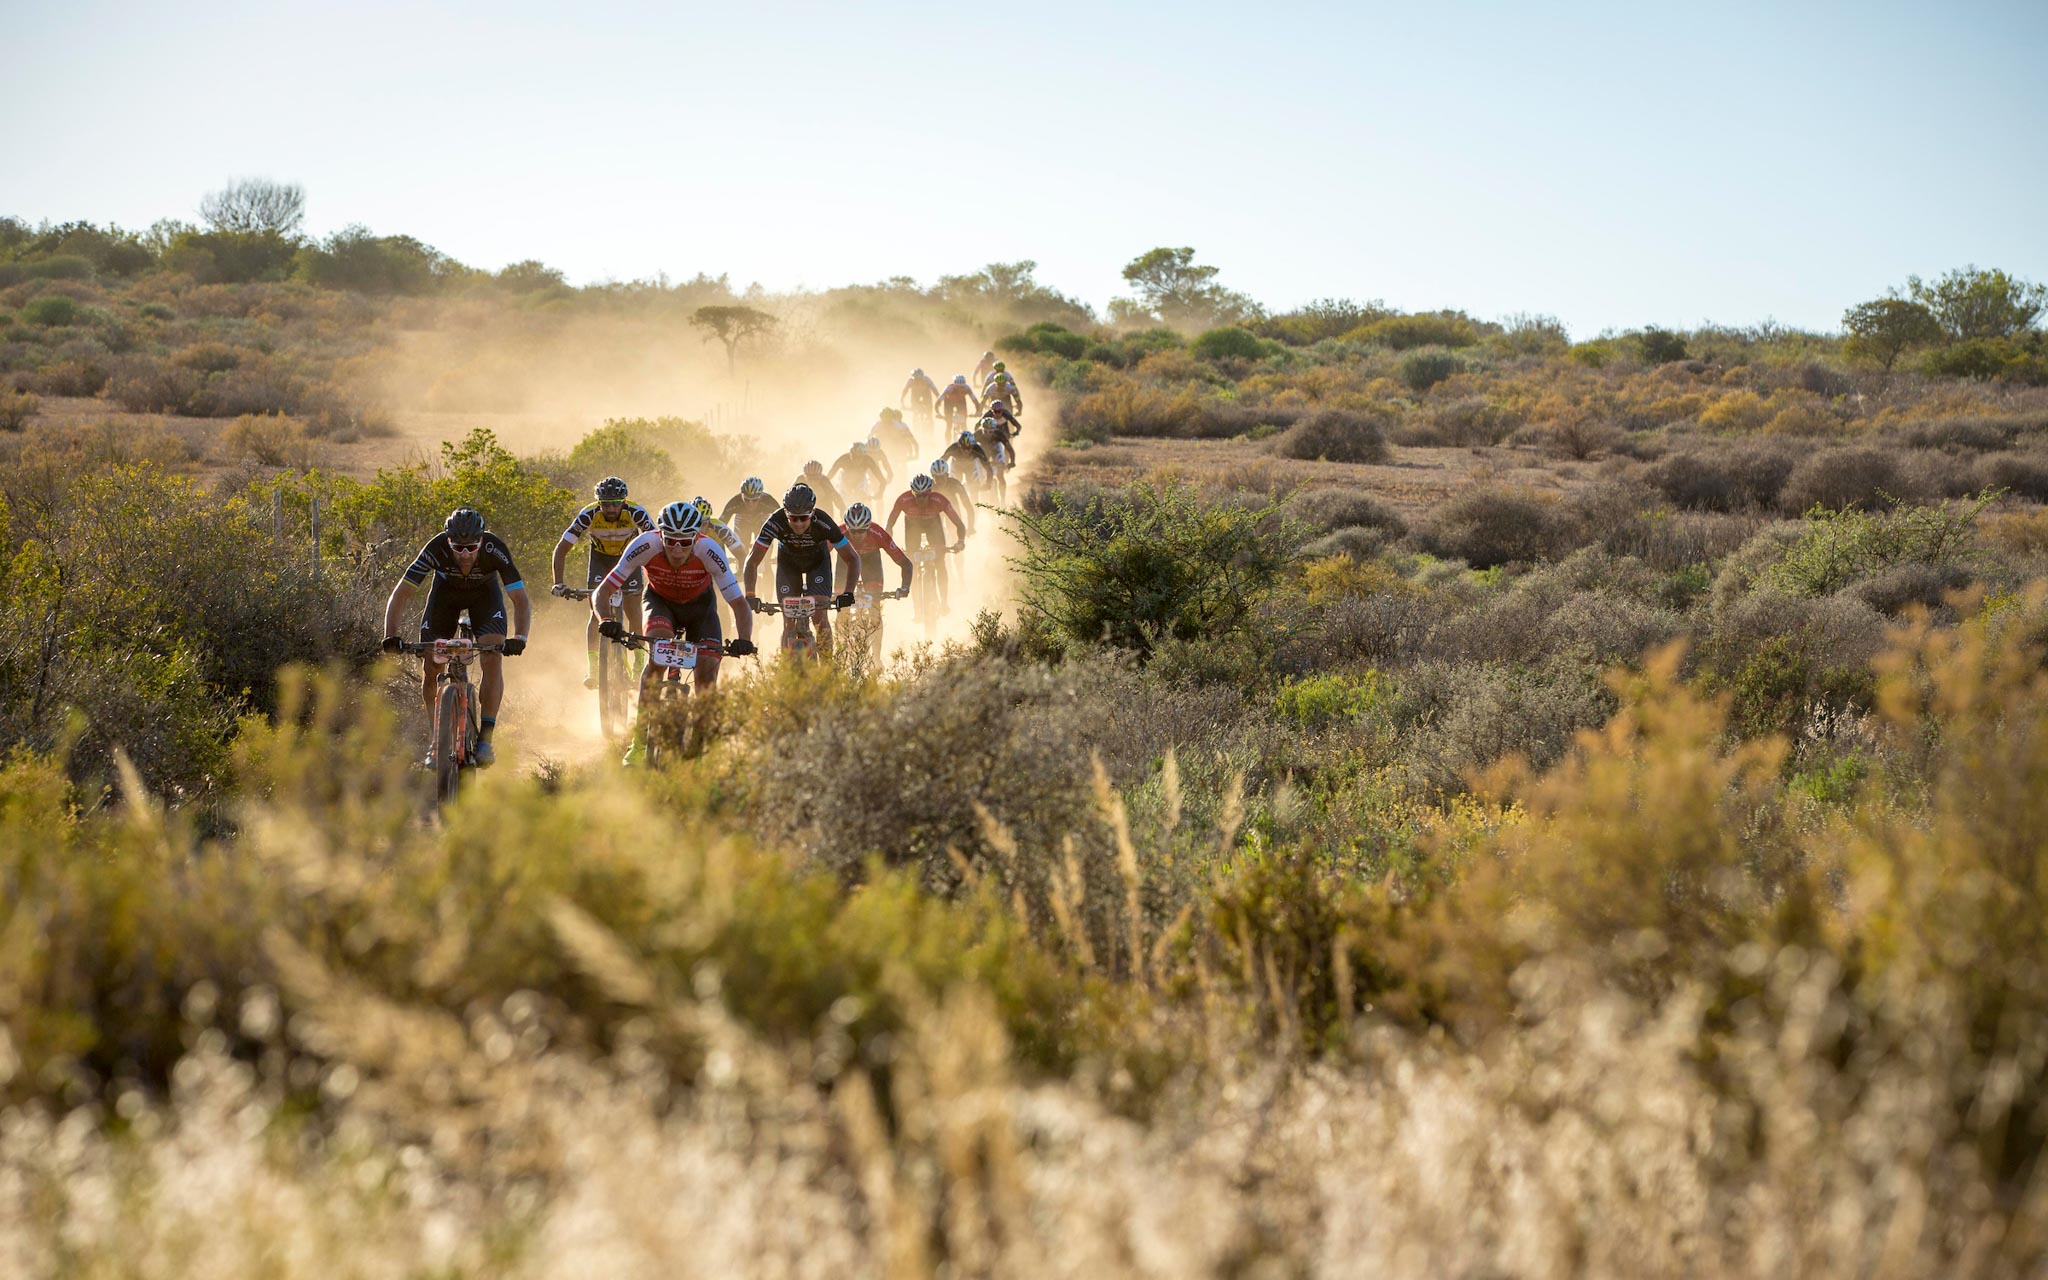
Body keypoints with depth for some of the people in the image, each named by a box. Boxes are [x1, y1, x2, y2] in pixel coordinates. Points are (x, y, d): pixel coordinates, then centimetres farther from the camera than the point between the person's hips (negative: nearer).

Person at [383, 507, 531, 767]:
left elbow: (521, 600, -36)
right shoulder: (436, 549, -36)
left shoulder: (494, 549, -36)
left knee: (492, 659, -23)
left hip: (485, 592, -1)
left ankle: (485, 738, -16)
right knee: (430, 668, -10)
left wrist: (519, 638, -54)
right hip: (446, 590, 1)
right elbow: (401, 594, -34)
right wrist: (390, 636, -47)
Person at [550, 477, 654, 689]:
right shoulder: (588, 516, -30)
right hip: (600, 557, 0)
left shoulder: (636, 513, -32)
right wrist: (558, 583, -34)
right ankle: (592, 669, -8)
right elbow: (561, 549, -25)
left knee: (634, 613, -9)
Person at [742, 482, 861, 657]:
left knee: (819, 617, -17)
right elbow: (753, 561, -30)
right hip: (788, 561, 1)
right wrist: (750, 596, -41)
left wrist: (848, 593, -41)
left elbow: (851, 560, -29)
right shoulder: (776, 523, -35)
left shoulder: (823, 523, -36)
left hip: (817, 559, -1)